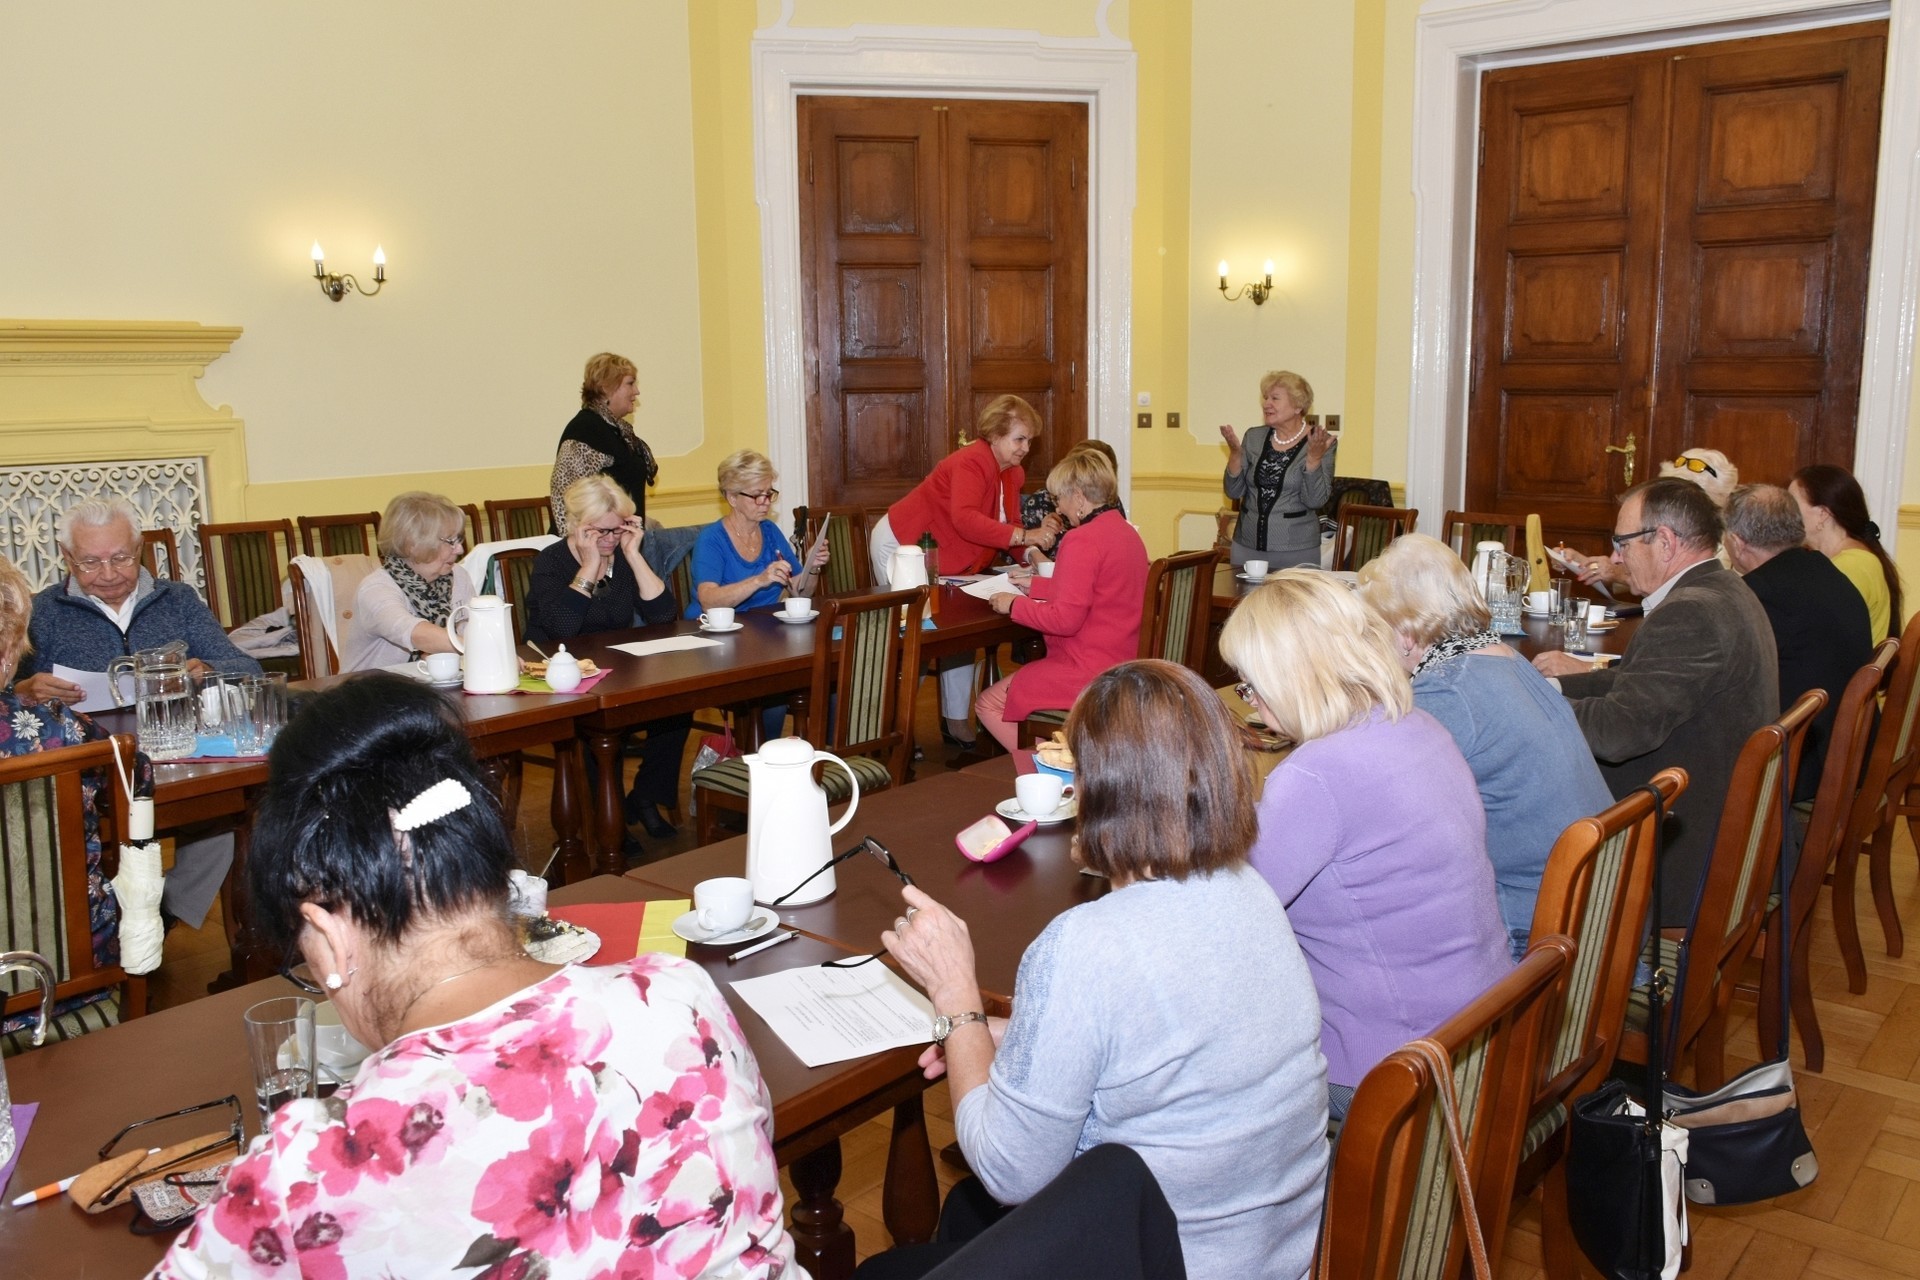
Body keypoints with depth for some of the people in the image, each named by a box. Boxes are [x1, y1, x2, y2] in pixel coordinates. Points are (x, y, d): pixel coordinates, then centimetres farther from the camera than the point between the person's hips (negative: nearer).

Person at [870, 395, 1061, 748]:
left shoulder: (1012, 474, 1)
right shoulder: (972, 462, -26)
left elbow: (1007, 534, -3)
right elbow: (964, 518, -44)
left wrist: (1039, 535, -24)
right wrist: (1024, 535, -46)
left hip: (941, 561, 9)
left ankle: (956, 722, 10)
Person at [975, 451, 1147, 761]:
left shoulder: (1083, 540, -19)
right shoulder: (1127, 532, 10)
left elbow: (1065, 618, -22)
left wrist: (1014, 605, -8)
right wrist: (1037, 585, 25)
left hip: (1087, 673, -10)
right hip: (1121, 664, 10)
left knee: (989, 705, 5)